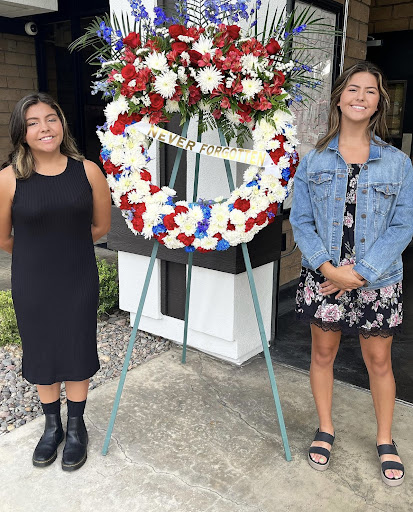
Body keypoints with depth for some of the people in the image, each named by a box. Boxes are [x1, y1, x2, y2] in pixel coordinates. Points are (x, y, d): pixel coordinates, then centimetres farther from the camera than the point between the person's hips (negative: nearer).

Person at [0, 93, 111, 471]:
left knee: (78, 352, 11)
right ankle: (52, 426, 39)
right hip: (33, 284, 0)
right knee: (42, 353, 15)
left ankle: (76, 427, 35)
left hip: (79, 281, 0)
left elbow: (101, 227, 3)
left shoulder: (88, 171, -8)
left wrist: (62, 243, 8)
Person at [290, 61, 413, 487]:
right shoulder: (314, 161, 0)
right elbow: (300, 221, -3)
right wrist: (328, 267, -15)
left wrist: (359, 272, -15)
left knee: (378, 360, 12)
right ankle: (325, 429, 35)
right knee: (323, 353, 13)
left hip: (377, 280, 0)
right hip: (323, 276, 1)